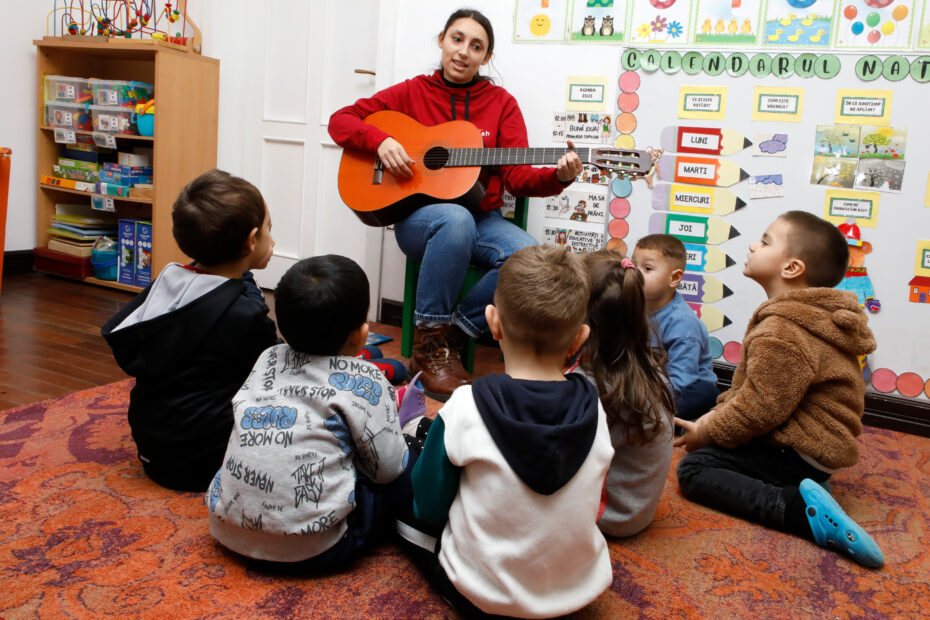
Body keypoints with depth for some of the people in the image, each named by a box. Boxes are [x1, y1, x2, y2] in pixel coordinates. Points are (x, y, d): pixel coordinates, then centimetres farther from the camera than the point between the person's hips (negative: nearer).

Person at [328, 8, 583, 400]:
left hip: (482, 219, 2)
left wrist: (559, 177, -21)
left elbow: (518, 178, -1)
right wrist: (381, 141, -13)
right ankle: (429, 345, -23)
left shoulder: (502, 104, 8)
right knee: (455, 219, -39)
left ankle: (452, 333, -11)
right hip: (417, 215, -2)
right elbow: (340, 120, 6)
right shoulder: (413, 92, 7)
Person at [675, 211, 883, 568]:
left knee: (694, 468, -14)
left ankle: (800, 508, -23)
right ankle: (800, 489, 7)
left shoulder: (782, 335, -26)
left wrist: (705, 432, -11)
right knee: (711, 448, 20)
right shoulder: (802, 318, 10)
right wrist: (717, 414, 8)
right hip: (807, 441, 11)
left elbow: (758, 410, -25)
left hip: (800, 454, -11)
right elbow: (749, 386, 16)